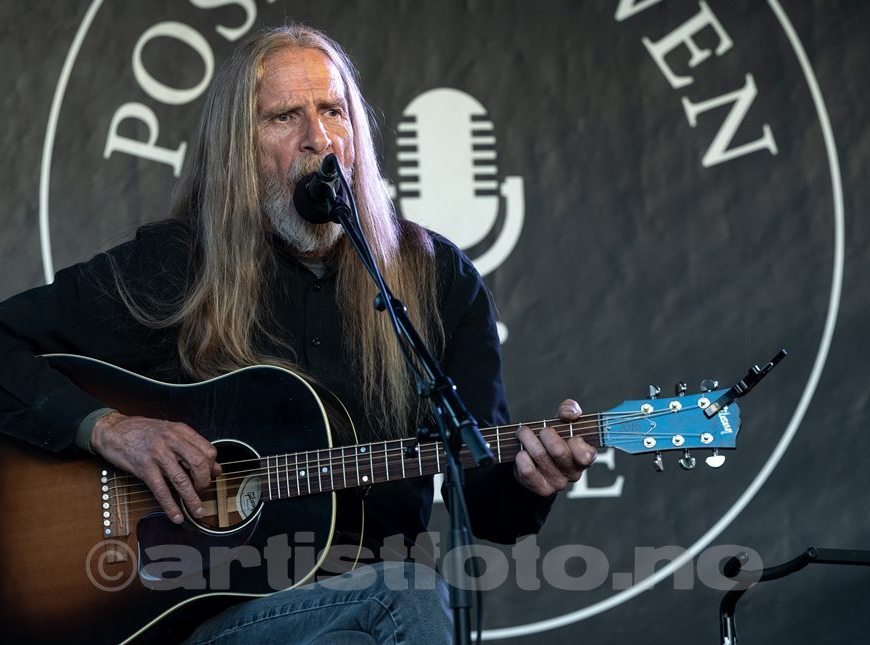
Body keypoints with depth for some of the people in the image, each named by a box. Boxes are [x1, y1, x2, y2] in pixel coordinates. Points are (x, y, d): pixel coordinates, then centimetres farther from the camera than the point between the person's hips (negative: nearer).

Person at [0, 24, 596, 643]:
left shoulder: (438, 277, 7)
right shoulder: (168, 267, 1)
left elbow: (482, 503, 6)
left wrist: (524, 485, -17)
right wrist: (109, 427, -13)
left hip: (378, 583, 3)